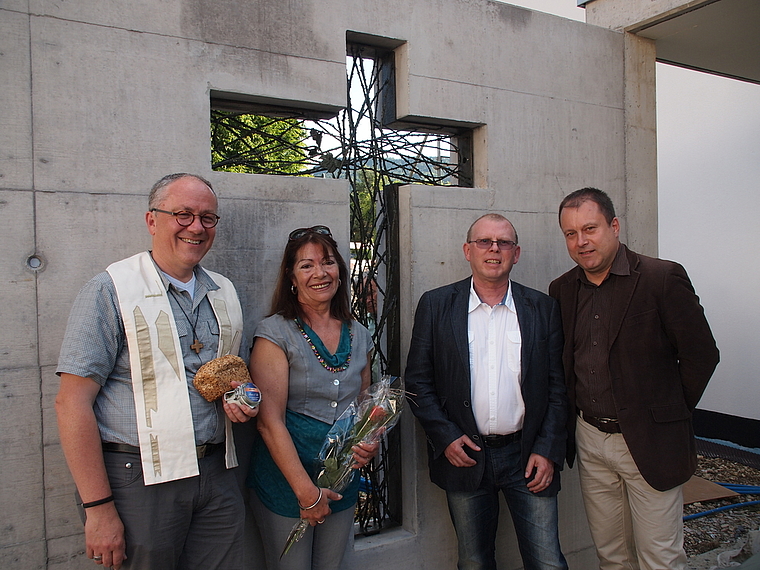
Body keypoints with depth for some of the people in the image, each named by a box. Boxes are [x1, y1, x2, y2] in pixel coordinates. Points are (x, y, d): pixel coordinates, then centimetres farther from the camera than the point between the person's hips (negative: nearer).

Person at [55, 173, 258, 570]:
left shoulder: (224, 293, 10)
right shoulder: (110, 290, -8)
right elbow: (72, 402, -12)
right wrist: (98, 508, -15)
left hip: (216, 477, 5)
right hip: (140, 478, -5)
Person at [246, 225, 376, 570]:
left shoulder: (358, 335, 6)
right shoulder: (275, 333, -10)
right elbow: (270, 421, -15)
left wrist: (368, 444, -4)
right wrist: (306, 491, -16)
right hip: (286, 480, -5)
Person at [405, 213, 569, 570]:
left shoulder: (543, 309, 3)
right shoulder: (435, 305, 0)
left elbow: (557, 386, 4)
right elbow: (418, 381, 1)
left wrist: (546, 451, -3)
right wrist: (445, 437, -8)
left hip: (528, 456, 1)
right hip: (463, 456, 0)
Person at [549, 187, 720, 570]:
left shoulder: (663, 278, -10)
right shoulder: (562, 290, 5)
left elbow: (701, 356, -6)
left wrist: (670, 411, -1)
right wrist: (574, 421, 8)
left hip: (649, 442, -4)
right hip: (589, 443, 4)